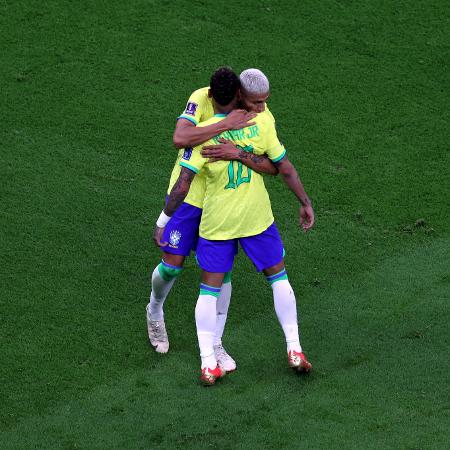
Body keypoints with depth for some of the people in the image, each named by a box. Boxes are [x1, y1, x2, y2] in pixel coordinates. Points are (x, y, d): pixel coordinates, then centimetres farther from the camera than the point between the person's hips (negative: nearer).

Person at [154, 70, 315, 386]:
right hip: (257, 217, 1)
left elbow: (182, 187, -17)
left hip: (216, 223, -1)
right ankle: (294, 350, 19)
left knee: (209, 289, 11)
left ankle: (208, 365, 7)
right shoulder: (261, 123, -11)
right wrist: (305, 203, 10)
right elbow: (286, 169, -4)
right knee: (278, 277, 20)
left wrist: (162, 222, -6)